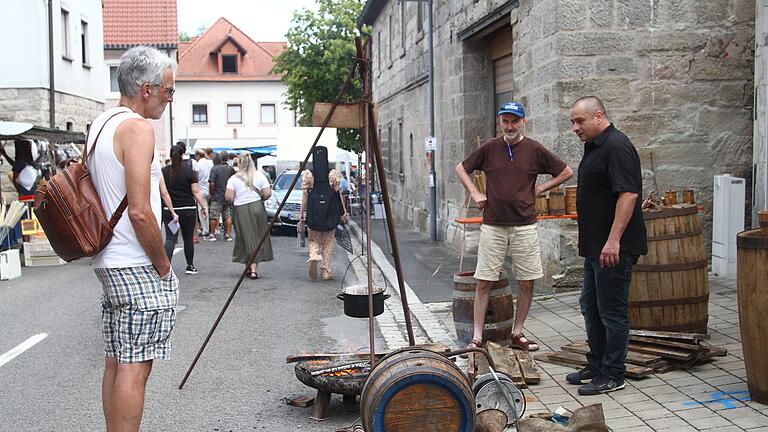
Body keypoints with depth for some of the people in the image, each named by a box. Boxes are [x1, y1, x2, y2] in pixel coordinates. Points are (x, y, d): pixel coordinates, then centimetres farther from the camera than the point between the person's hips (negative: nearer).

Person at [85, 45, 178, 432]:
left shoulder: (100, 124, 15)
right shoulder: (137, 128, -15)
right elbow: (140, 212, -22)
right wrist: (163, 265, -10)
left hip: (109, 262, 10)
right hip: (137, 267, -10)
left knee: (116, 361, 14)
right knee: (135, 366, -5)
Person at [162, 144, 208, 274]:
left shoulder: (164, 171, 0)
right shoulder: (188, 171, -5)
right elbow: (195, 191, -9)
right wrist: (204, 206, -5)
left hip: (169, 210, 1)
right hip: (188, 210, -1)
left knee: (170, 239, 1)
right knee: (188, 238, 11)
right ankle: (190, 266, 20)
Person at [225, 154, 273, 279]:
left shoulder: (233, 178, -2)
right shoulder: (260, 175, 2)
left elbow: (228, 197, -9)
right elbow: (267, 193, -3)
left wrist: (236, 201, 11)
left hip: (240, 210, -1)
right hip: (257, 208, 1)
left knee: (245, 238, 10)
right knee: (257, 239, 4)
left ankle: (248, 267, 17)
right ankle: (254, 269, -4)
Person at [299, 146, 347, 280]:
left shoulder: (308, 174, -2)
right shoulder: (332, 174, -2)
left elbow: (305, 195, 0)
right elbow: (338, 193, 0)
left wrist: (301, 212, 7)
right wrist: (343, 211, 7)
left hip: (313, 212, 0)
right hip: (329, 212, 0)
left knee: (314, 239, 14)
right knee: (328, 242, 10)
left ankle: (314, 257, -16)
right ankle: (327, 271, 9)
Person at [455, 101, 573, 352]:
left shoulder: (534, 149, 2)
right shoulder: (489, 148, 4)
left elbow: (566, 172, 11)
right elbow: (461, 169, 17)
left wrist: (539, 189, 4)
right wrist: (475, 193, 5)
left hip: (524, 226, 0)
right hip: (492, 226, 0)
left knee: (527, 282, 5)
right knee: (484, 282, -1)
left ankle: (517, 334, 19)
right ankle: (477, 338, 5)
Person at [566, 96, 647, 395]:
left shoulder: (616, 146, -16)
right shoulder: (594, 147, 16)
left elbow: (628, 194, -24)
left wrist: (613, 240, -27)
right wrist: (586, 239, 24)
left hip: (614, 248, -11)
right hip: (595, 246, 11)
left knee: (612, 311, -2)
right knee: (591, 306, 17)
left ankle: (612, 375, 9)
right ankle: (596, 366, 29)